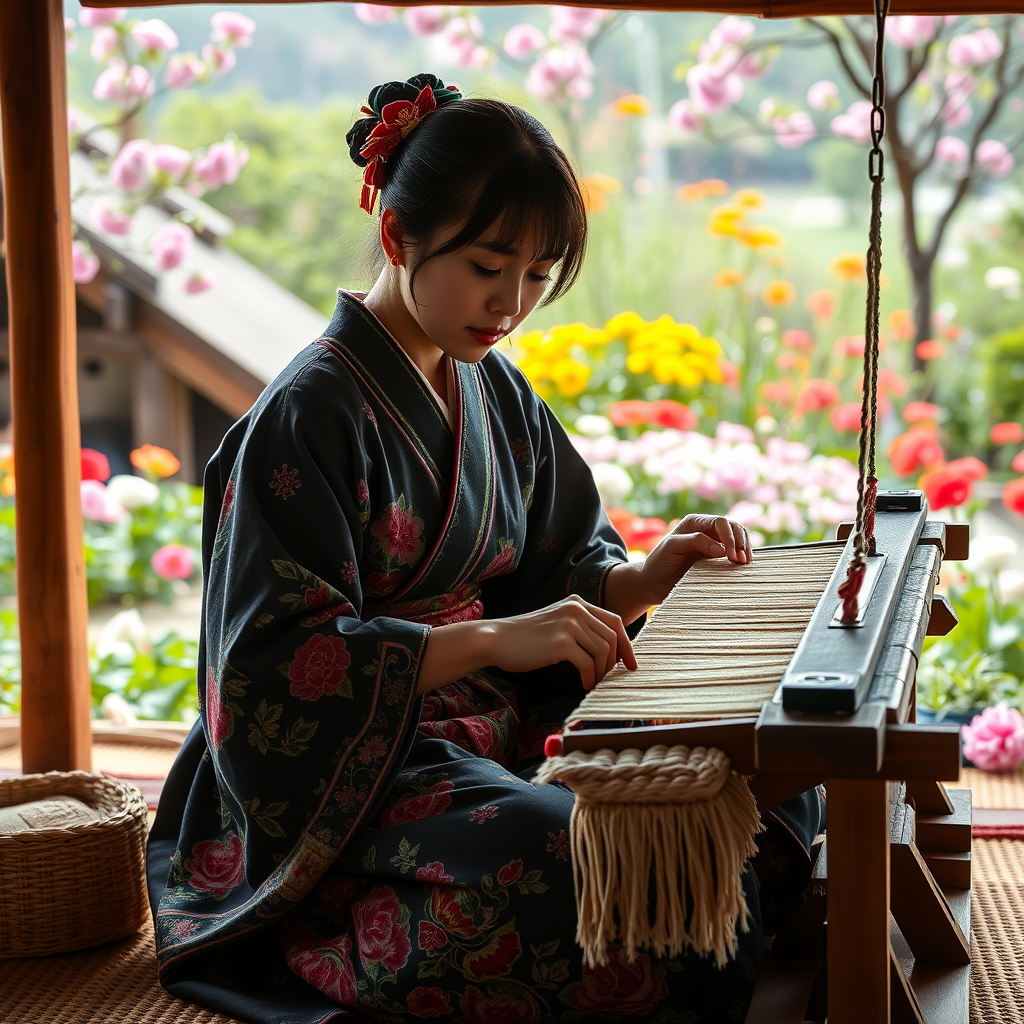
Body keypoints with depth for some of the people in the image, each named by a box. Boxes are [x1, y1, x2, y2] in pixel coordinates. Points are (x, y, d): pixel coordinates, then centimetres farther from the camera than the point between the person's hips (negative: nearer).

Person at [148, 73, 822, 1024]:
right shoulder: (306, 417, -15)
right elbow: (283, 661, -21)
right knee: (580, 864, -34)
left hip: (493, 732, 8)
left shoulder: (493, 391, 10)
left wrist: (648, 574, -5)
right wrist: (494, 639, -31)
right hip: (352, 773, -8)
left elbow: (556, 569, 17)